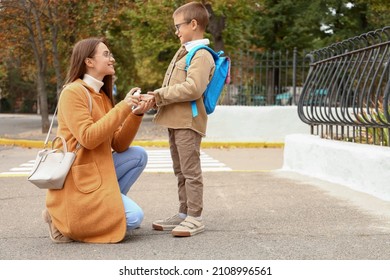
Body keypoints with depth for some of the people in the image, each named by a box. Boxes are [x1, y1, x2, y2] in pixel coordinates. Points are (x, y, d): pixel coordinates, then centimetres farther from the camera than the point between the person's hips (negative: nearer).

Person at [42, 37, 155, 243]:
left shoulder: (102, 95, 13)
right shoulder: (73, 92, -13)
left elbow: (118, 145, 7)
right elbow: (88, 138, -24)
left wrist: (136, 113, -7)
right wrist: (123, 107, -21)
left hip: (96, 171, 8)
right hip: (77, 179, -8)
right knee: (133, 217, -14)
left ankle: (108, 204, 4)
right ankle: (63, 220, -2)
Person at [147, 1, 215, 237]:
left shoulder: (201, 56, -11)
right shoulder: (182, 52, 18)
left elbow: (193, 88, -24)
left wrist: (161, 94, -17)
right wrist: (159, 98, 3)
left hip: (188, 122, -10)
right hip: (175, 120, 10)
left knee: (191, 170, -6)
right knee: (180, 171, 14)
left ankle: (195, 217, 0)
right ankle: (184, 213, 22)